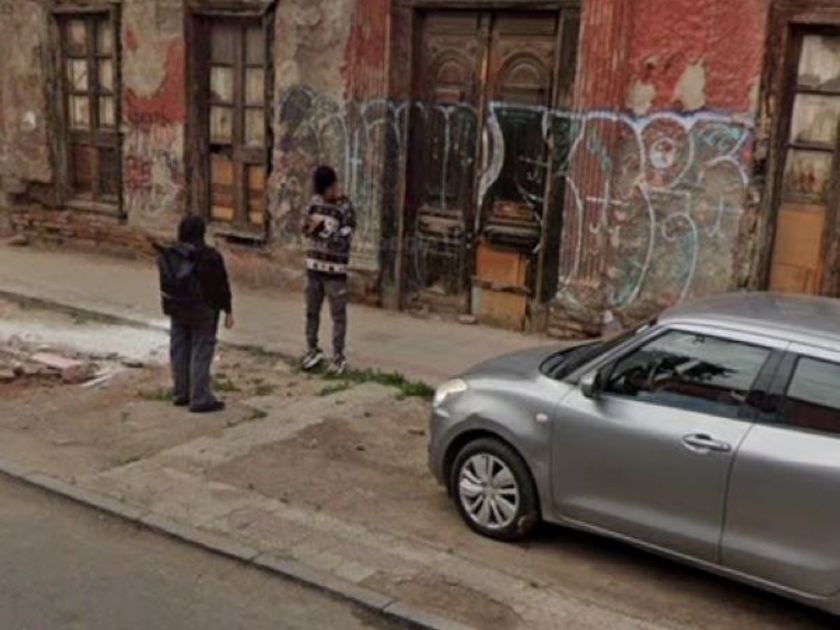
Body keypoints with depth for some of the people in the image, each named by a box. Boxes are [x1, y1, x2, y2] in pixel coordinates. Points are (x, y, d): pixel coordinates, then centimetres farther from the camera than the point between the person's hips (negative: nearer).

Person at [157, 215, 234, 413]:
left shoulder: (169, 256, -4)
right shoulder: (210, 257, -18)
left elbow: (165, 285, 3)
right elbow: (222, 286, -12)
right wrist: (228, 311, -3)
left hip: (177, 310, 5)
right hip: (203, 312, -5)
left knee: (180, 351, 15)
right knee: (201, 353, 1)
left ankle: (181, 394, 26)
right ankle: (200, 400, 4)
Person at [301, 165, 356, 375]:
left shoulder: (346, 209, -13)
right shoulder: (315, 201, 6)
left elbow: (344, 242, -20)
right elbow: (306, 231, 13)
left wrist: (323, 228, -26)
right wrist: (308, 226, -10)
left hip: (335, 270, -6)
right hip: (314, 267, 6)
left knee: (338, 315, 1)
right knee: (311, 312, 14)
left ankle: (339, 357, 9)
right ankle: (313, 350, 29)